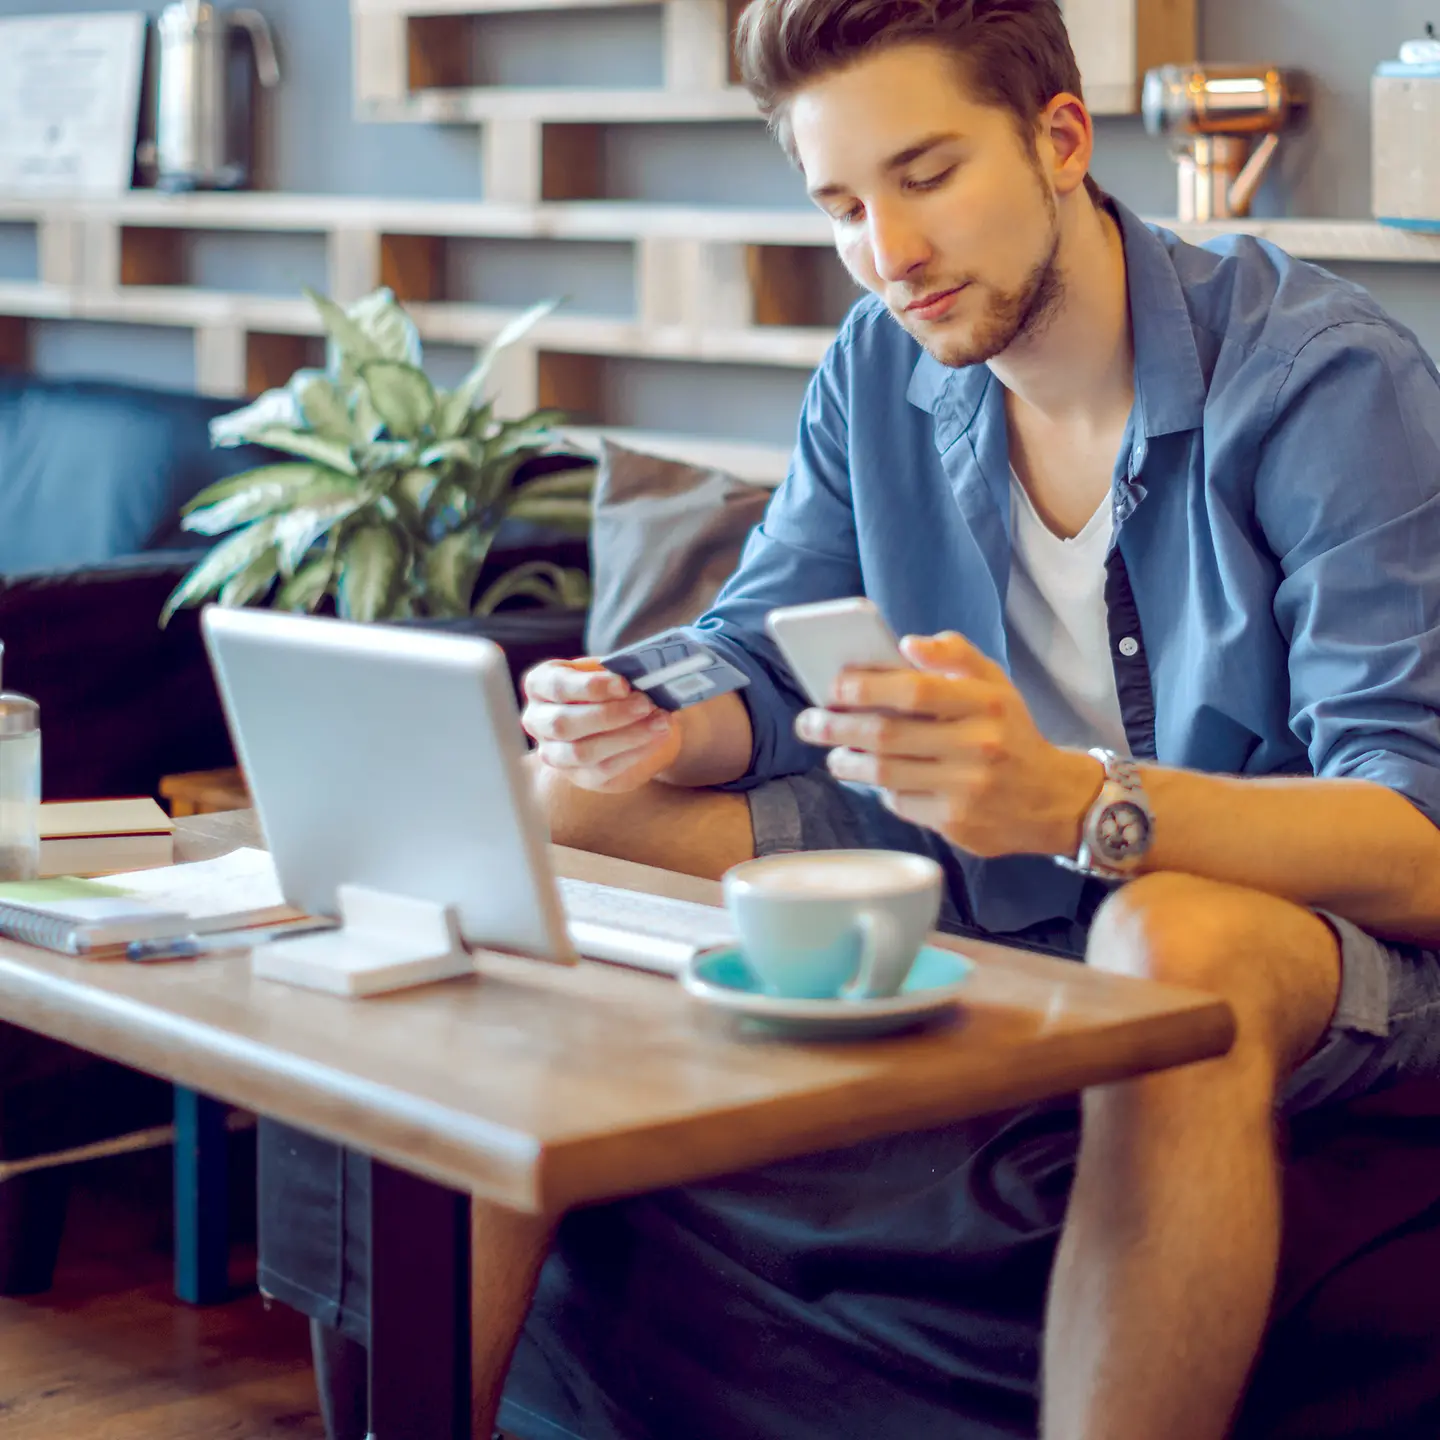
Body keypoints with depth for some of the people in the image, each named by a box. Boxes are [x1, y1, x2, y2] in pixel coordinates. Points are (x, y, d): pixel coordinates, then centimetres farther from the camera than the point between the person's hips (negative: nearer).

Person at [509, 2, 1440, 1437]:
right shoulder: (880, 372, 1)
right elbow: (756, 674, 5)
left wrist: (1073, 802, -46)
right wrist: (655, 730, -21)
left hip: (1315, 917, -6)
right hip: (990, 901, 6)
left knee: (1177, 946, -42)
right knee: (563, 801, -6)